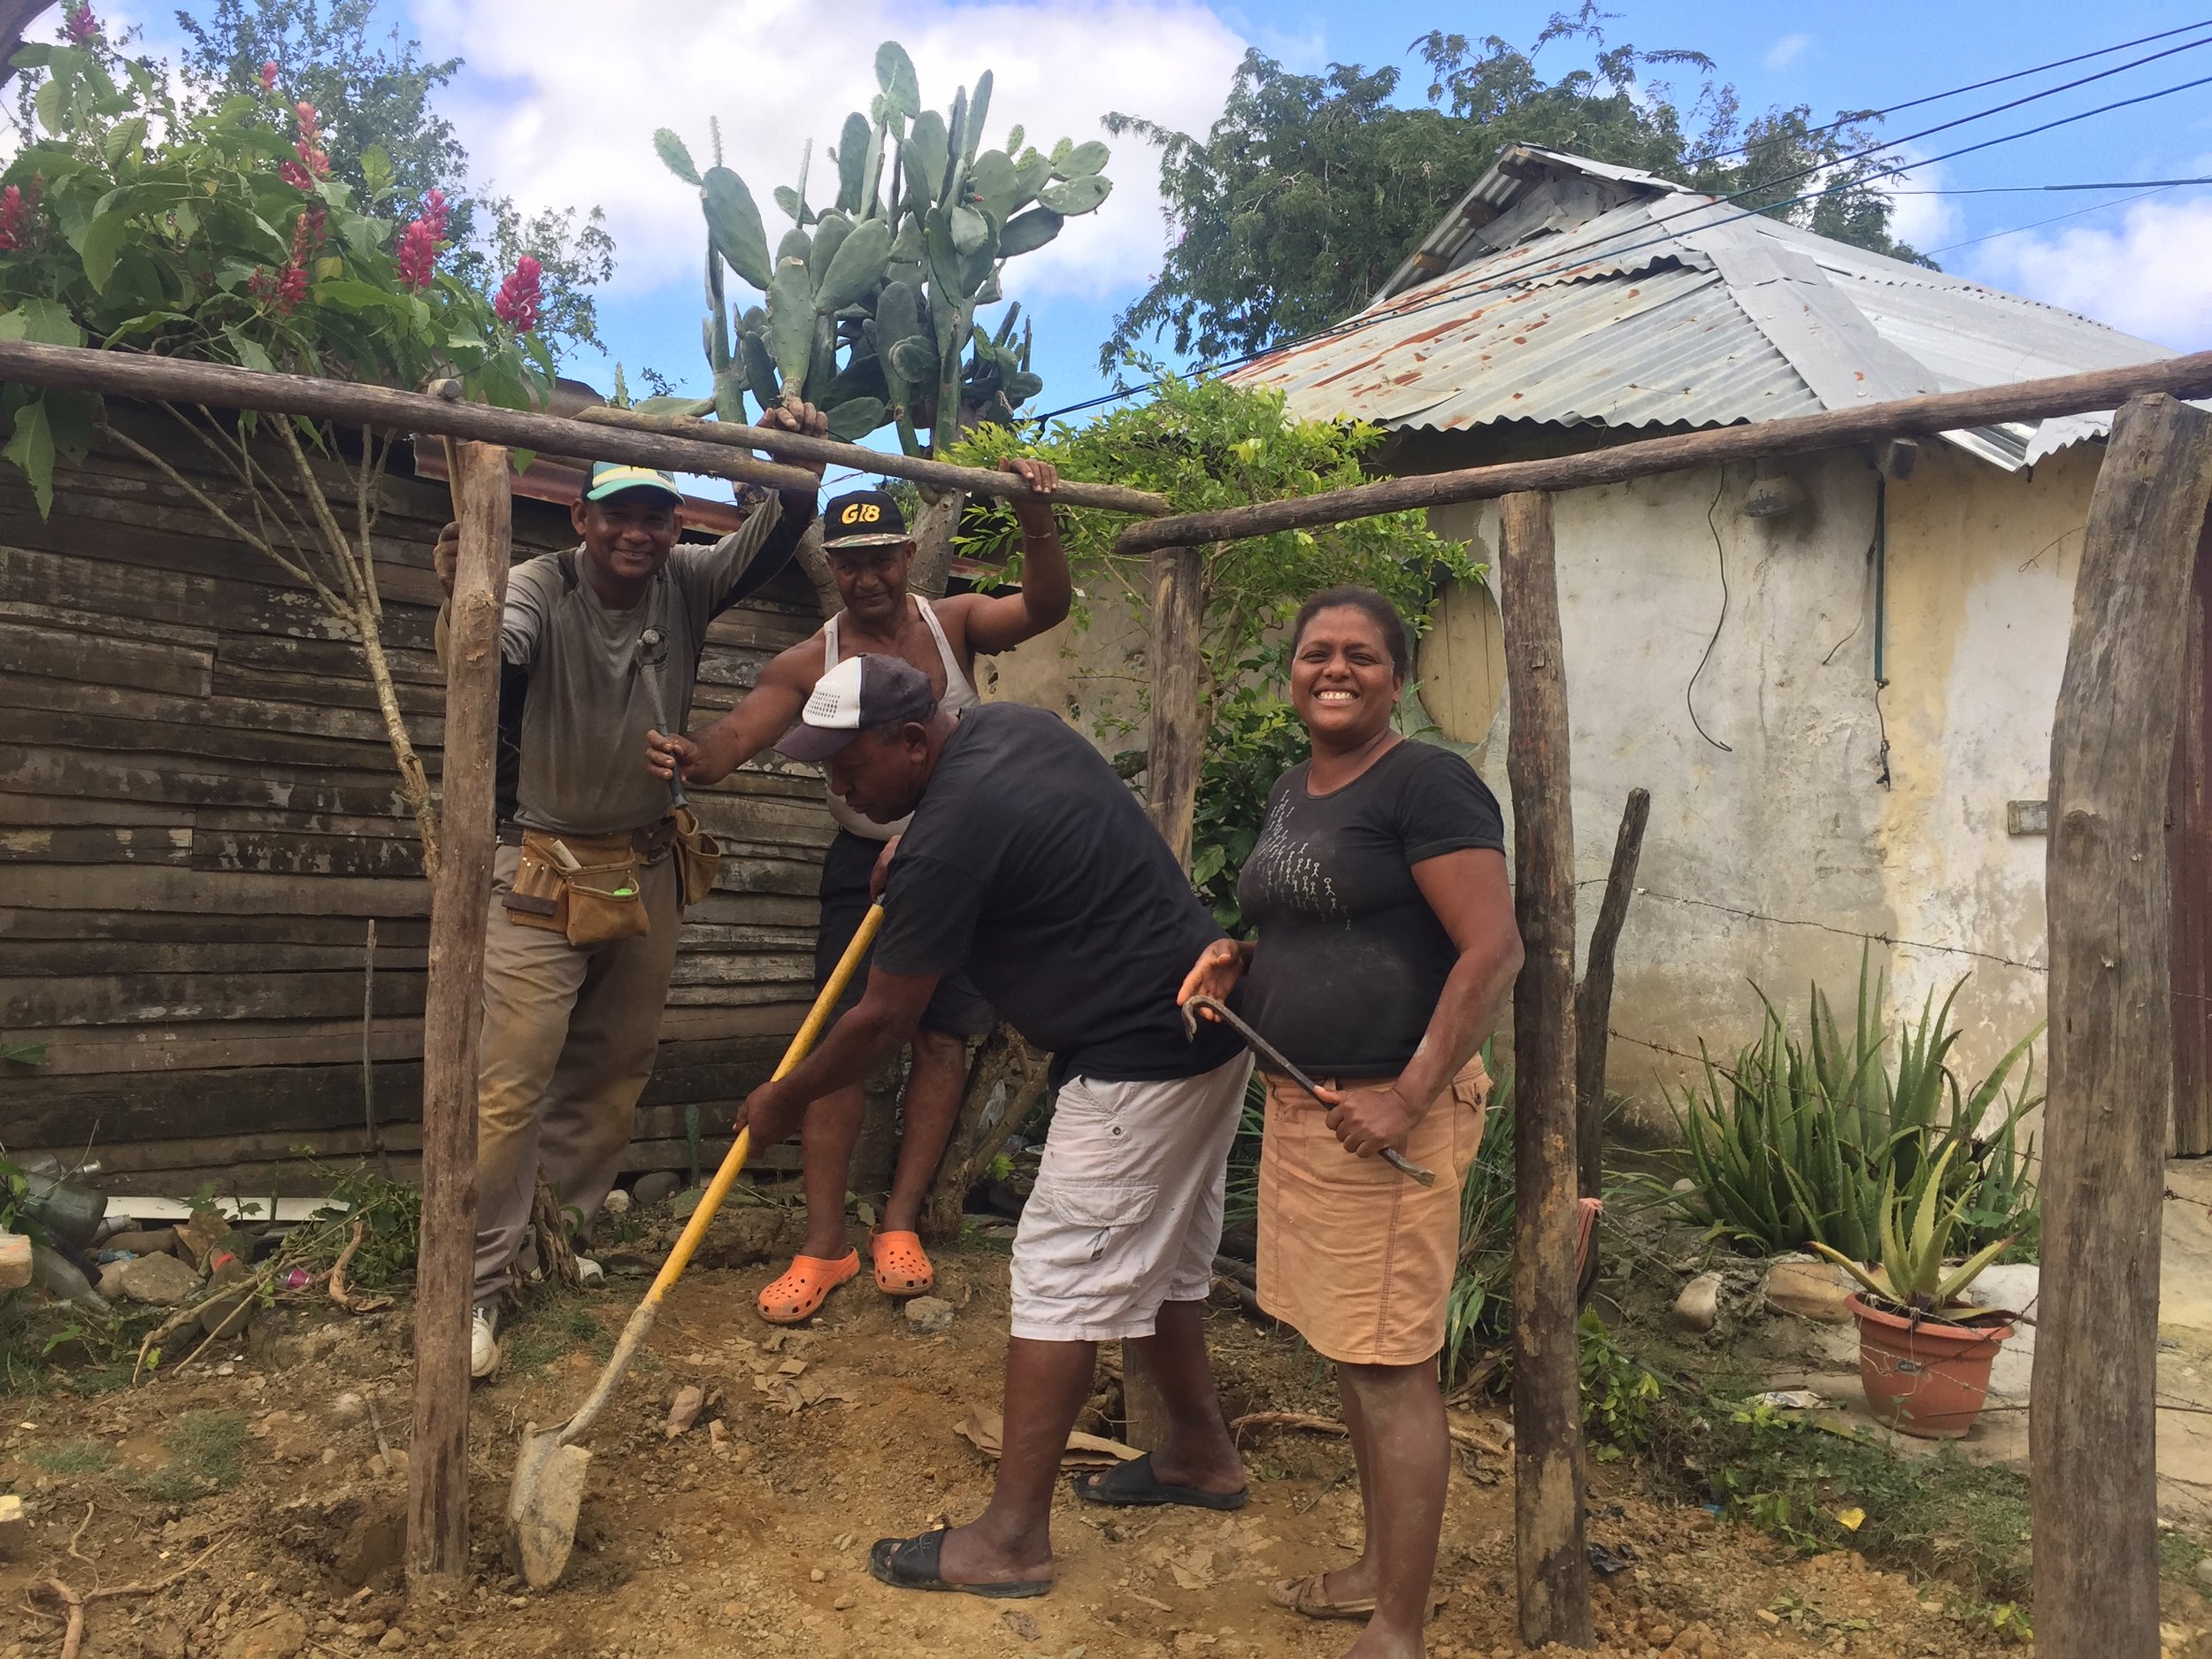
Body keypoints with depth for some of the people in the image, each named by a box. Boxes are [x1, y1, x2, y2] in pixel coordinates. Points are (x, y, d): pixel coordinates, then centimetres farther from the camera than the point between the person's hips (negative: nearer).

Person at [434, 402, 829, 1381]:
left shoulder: (684, 585, -5)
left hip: (647, 869, 5)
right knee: (510, 1085, -6)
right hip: (542, 870, -5)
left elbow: (777, 538, -14)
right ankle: (477, 1284, 6)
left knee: (615, 1073, 17)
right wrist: (461, 601, -60)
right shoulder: (541, 588, -18)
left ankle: (569, 1232, 36)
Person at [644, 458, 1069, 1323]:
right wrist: (690, 754, -42)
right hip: (866, 862, -1)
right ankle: (823, 1245, 2)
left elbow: (1045, 608, -19)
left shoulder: (954, 623, -4)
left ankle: (899, 1224, 14)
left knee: (943, 1037, 3)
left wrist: (1036, 521, -37)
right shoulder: (812, 663, -7)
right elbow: (735, 734, -19)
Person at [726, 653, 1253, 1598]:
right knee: (1155, 1262, 21)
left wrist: (786, 1099, 3)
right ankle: (1201, 1455, 36)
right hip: (1210, 1023, 10)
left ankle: (1012, 1538, 3)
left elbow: (883, 1022, -13)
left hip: (1138, 1059, -10)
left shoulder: (948, 839, -22)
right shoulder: (1012, 725, 5)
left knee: (1063, 1276, -4)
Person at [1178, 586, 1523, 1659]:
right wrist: (1236, 962, 7)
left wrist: (1407, 1098, -22)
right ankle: (1380, 1569, 35)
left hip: (1386, 1112, -9)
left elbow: (1493, 949, -19)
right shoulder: (1291, 792, 14)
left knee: (1390, 1367, -1)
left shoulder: (1425, 784, -13)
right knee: (1346, 1352, 18)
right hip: (1301, 1102, 9)